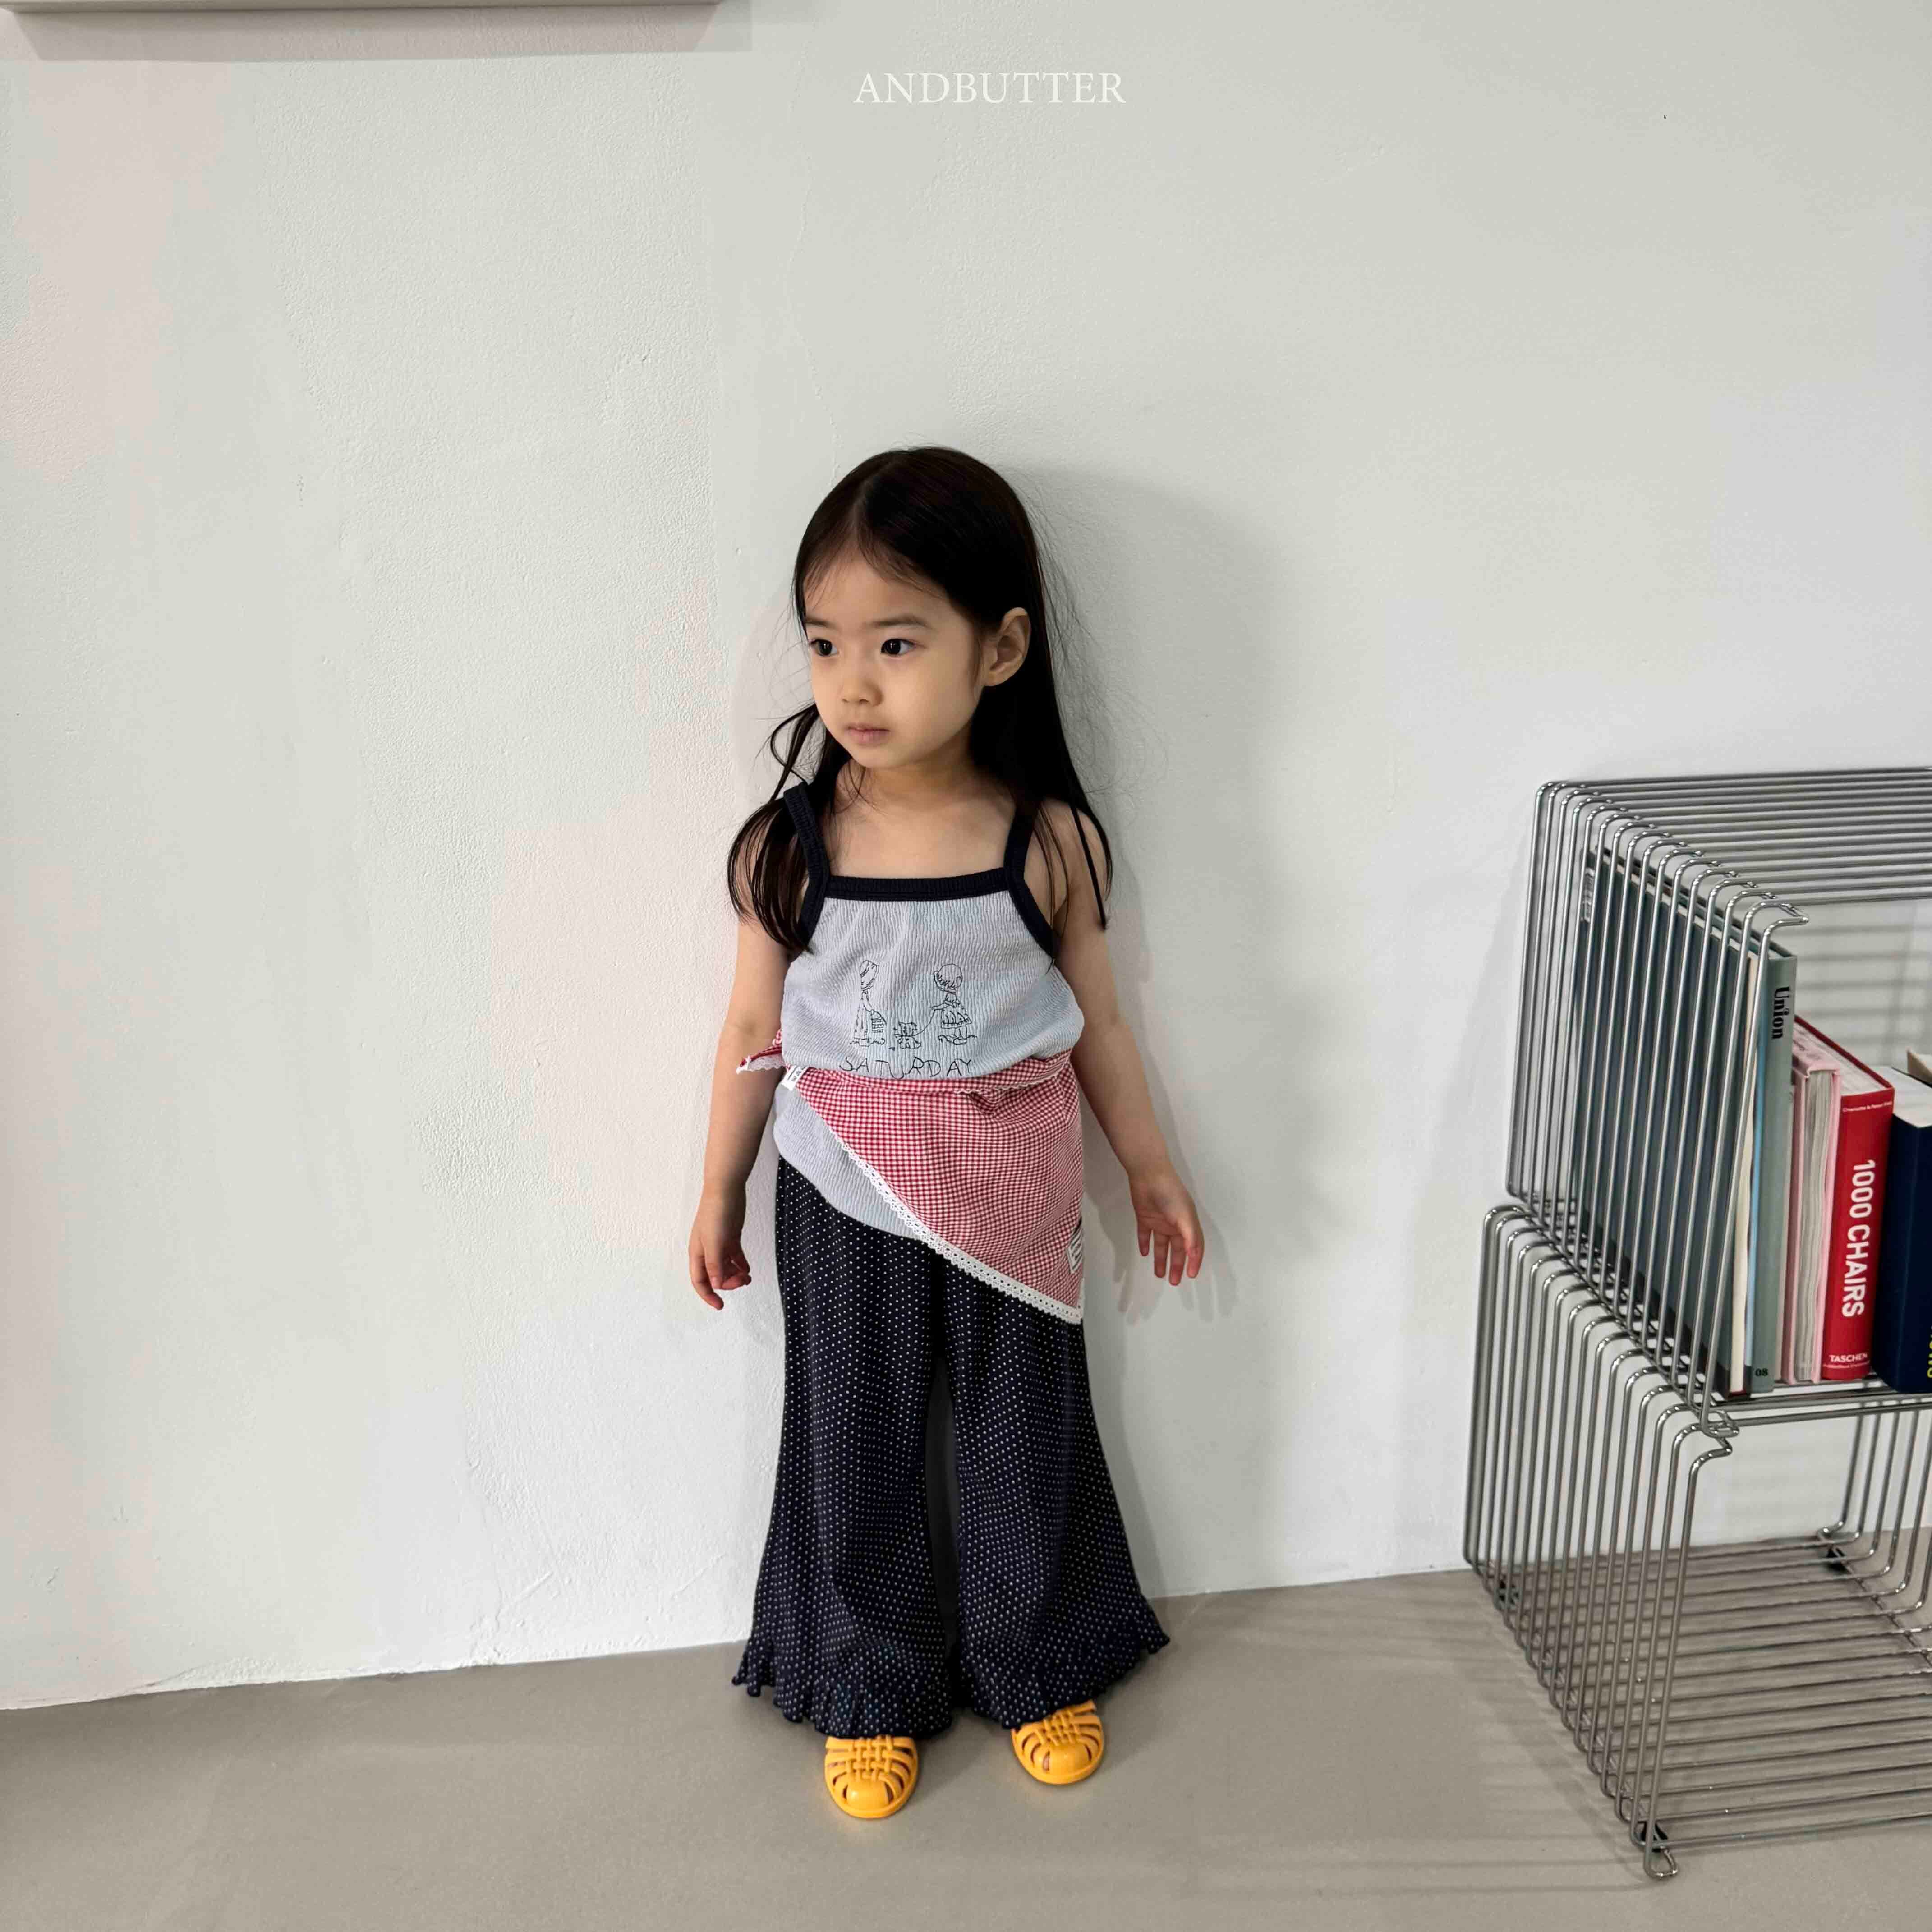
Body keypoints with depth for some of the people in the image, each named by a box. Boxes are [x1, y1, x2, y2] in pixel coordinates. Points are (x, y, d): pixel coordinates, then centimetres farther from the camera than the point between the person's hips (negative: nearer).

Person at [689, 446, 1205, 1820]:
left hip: (1010, 1199, 0)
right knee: (856, 1449, 15)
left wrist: (1152, 1171, 8)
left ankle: (1042, 1667, 42)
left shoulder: (1050, 841, -13)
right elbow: (756, 1034, -1)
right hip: (843, 1207, 0)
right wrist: (720, 1195, 6)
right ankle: (872, 1689, 39)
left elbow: (1096, 1023, 0)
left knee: (1029, 1442, 17)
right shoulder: (787, 845, -13)